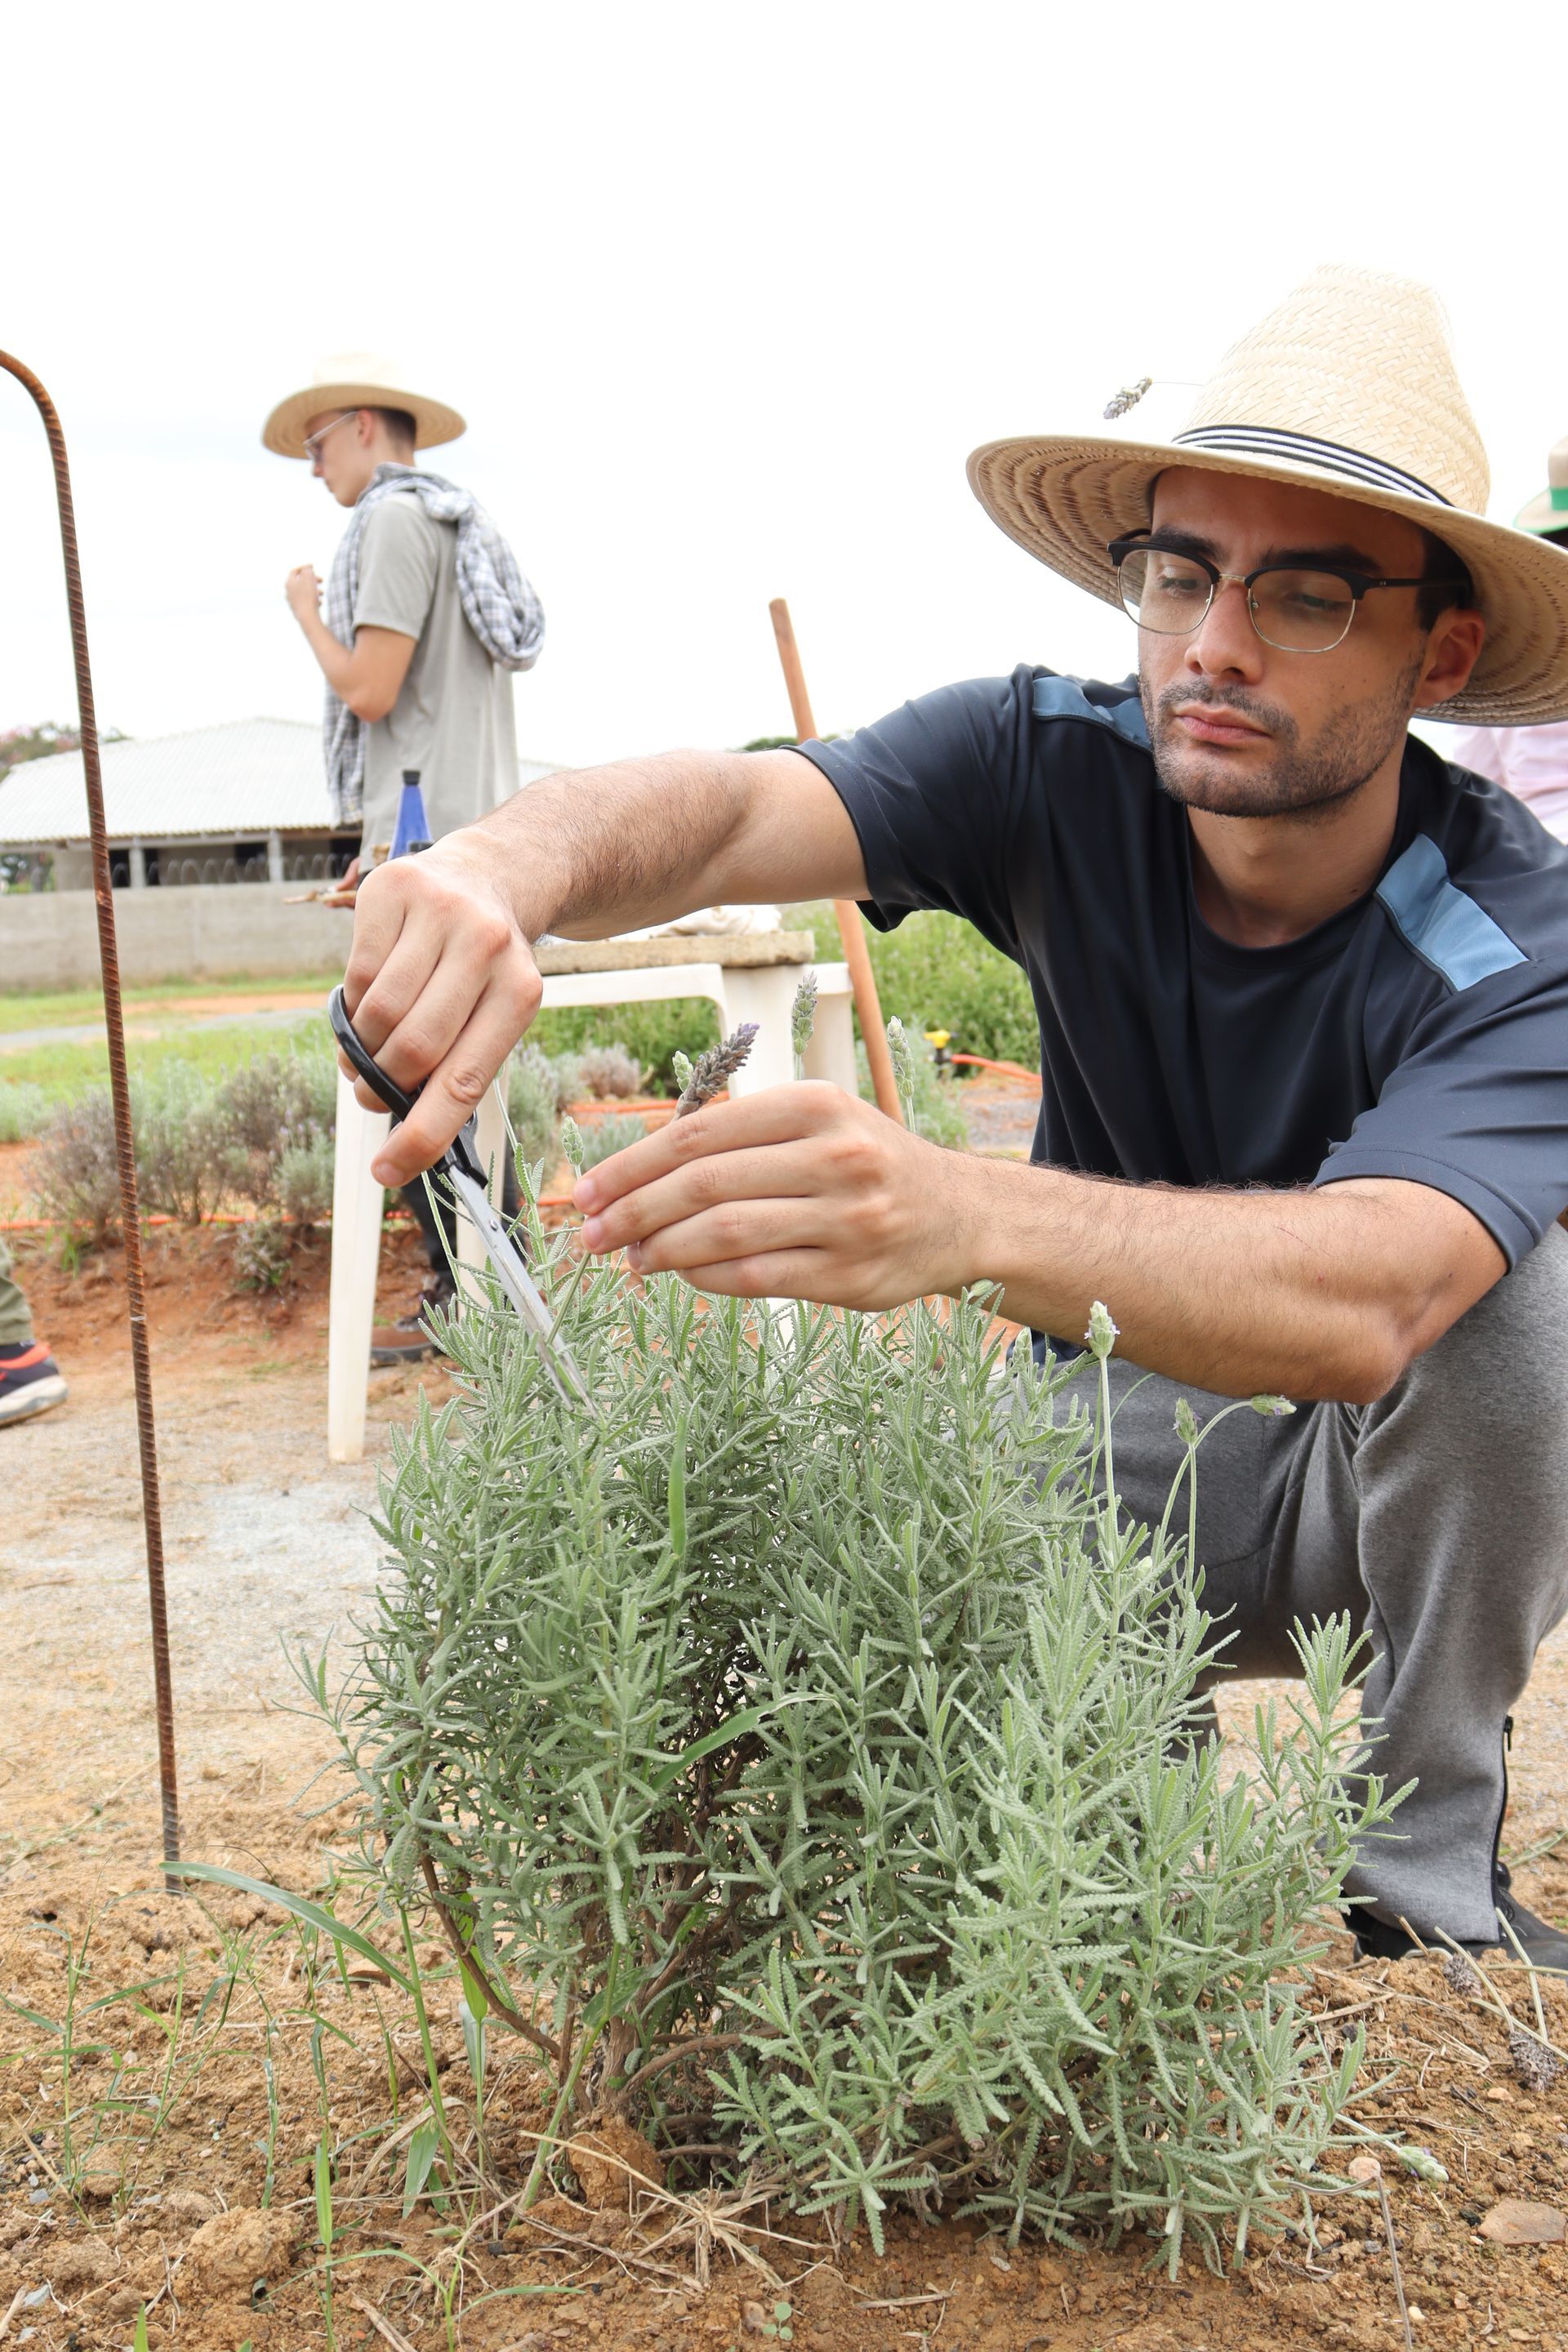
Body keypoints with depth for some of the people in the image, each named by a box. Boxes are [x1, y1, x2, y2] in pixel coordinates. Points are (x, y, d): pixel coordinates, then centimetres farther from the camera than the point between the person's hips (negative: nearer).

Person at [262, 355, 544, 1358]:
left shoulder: (396, 517, -8)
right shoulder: (462, 522, 23)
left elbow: (370, 690, -16)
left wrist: (308, 614, 3)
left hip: (429, 845, -10)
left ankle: (465, 1300, -6)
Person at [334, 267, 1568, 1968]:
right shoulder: (1056, 766, -18)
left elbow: (1366, 1298, -47)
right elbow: (723, 812, -34)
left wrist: (955, 1216, -65)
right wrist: (504, 867, -58)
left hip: (1403, 1485, -1)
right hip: (1114, 1448, 2)